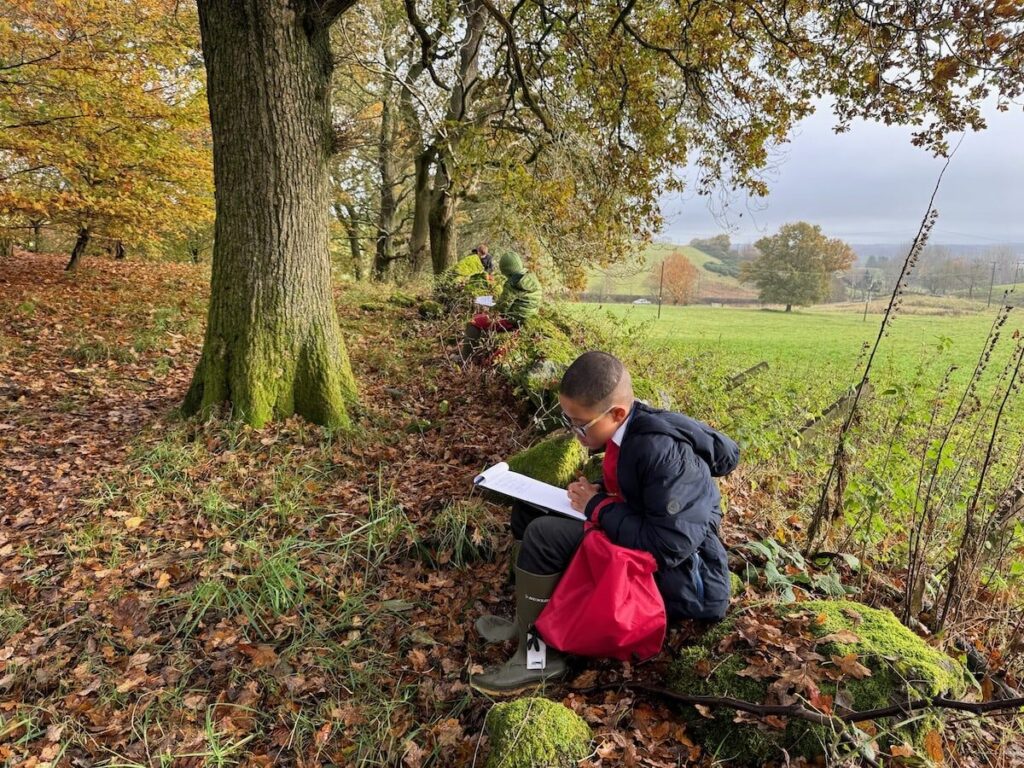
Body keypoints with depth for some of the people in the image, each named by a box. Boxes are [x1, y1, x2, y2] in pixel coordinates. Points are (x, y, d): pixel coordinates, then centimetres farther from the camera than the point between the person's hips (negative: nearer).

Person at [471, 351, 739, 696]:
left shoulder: (663, 452, -29)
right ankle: (532, 620, 9)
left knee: (544, 536, -24)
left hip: (677, 575, -9)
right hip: (642, 535, 9)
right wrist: (595, 494, -5)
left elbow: (668, 548, -31)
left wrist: (598, 507, -21)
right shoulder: (629, 429, -3)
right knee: (529, 513, 5)